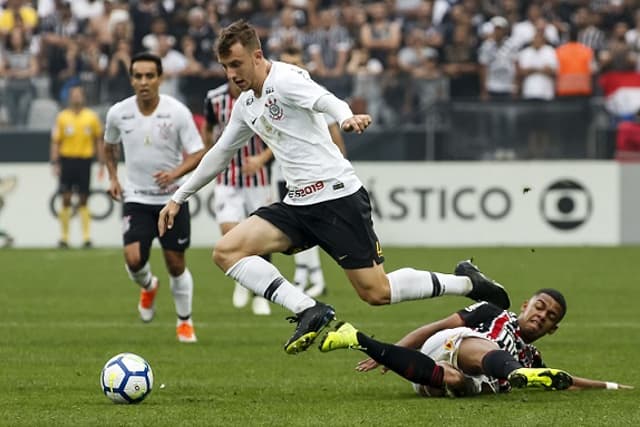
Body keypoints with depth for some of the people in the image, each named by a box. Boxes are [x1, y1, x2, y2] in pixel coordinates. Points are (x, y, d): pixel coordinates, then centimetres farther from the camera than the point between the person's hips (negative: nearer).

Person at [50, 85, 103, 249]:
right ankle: (64, 237, 5)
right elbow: (55, 141, 4)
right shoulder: (62, 117, 3)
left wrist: (102, 163, 8)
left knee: (83, 200, 2)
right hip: (67, 160, 0)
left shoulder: (91, 117, 5)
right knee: (66, 199, 0)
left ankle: (86, 236, 2)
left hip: (85, 160, 0)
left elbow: (98, 140, 10)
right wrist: (55, 163, -4)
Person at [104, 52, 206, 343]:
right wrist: (113, 177, 7)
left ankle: (184, 322, 25)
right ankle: (148, 287, 21)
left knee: (175, 264, 3)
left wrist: (176, 173, -29)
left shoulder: (177, 112, -14)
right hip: (137, 199, 1)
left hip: (172, 197, -1)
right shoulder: (118, 113, -6)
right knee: (133, 259, -16)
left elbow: (198, 154, -12)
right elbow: (109, 145, 16)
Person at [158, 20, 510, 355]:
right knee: (226, 252, -10)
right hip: (298, 205, 8)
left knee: (376, 292, -10)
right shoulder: (246, 105, 15)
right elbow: (219, 153, 30)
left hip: (337, 196, -8)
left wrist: (346, 116, -54)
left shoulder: (285, 79, -10)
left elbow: (324, 99, -31)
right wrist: (178, 198, 32)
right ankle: (310, 311, -18)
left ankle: (465, 283, 12)